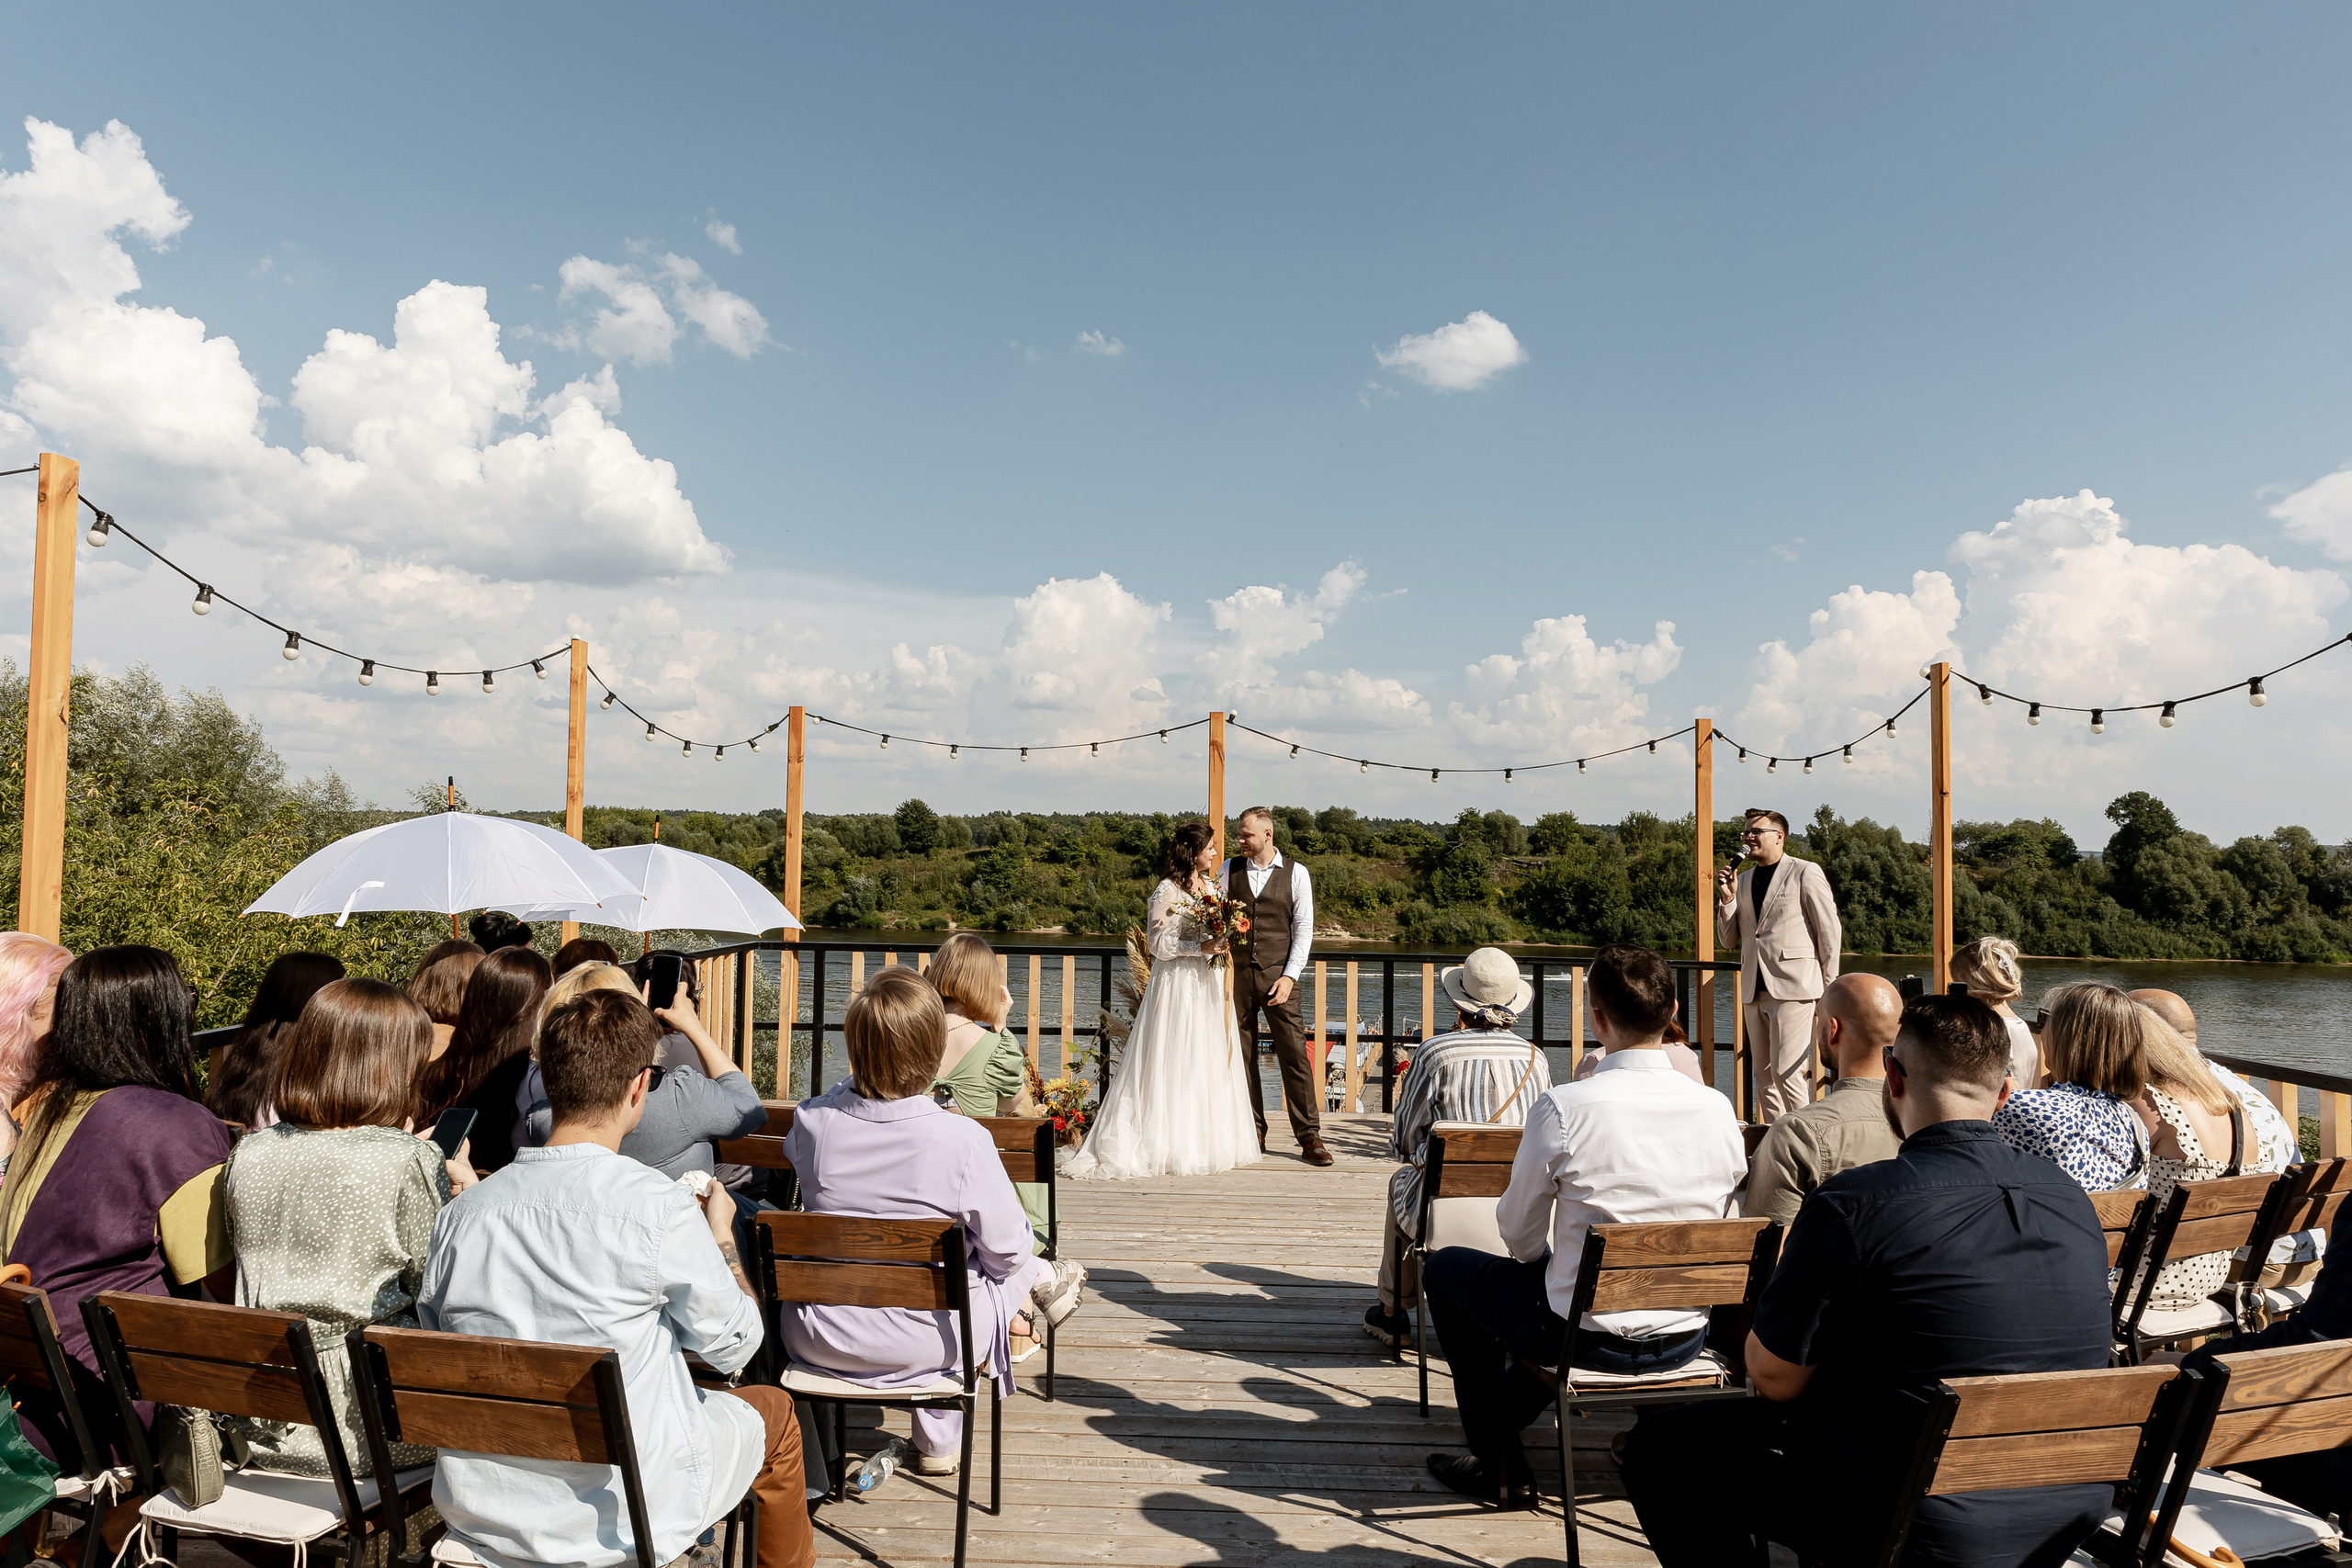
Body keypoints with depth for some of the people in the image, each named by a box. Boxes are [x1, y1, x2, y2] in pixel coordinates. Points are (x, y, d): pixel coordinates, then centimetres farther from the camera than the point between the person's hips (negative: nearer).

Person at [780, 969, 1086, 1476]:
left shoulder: (812, 1122, -14)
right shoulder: (963, 1139, -25)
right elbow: (1006, 1248, -14)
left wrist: (856, 1080, 7)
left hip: (816, 1338, 4)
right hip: (918, 1339, -4)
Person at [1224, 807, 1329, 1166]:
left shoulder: (1296, 873, 1)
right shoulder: (1229, 869, 8)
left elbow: (1304, 928, -1)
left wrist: (1290, 976, -9)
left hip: (1277, 975, -2)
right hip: (1237, 975, 2)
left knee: (1295, 1055, -6)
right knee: (1241, 1056, 6)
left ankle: (1309, 1138, -1)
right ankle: (1253, 1134, 16)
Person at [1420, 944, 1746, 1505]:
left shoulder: (1563, 1108, -21)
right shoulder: (1719, 1110, -8)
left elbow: (1519, 1237, -8)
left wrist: (1542, 1255, 16)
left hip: (1588, 1337, -5)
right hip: (1687, 1338, 5)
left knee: (1445, 1268, 19)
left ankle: (1500, 1463, 23)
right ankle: (1507, 1413, 48)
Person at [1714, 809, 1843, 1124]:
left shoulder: (1805, 873, -2)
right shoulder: (1743, 880, 15)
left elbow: (1830, 933, -2)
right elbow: (1728, 940, 14)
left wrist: (1829, 989, -2)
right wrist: (1727, 898, -1)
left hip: (1792, 988, -6)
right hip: (1754, 991, 6)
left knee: (1787, 1072, -12)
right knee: (1764, 1076, 9)